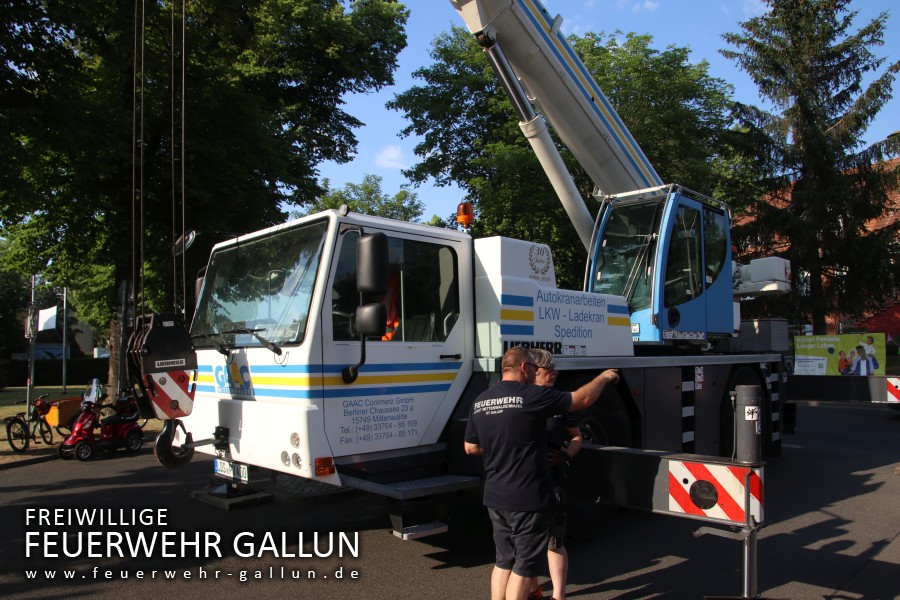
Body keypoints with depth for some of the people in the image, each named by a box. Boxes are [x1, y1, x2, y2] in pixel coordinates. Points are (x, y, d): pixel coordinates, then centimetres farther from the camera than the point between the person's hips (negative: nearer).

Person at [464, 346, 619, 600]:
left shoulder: (480, 401, 3)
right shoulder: (532, 396, -16)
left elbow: (470, 447, 12)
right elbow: (582, 399, -7)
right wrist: (604, 377, 9)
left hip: (495, 497, 7)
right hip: (527, 498, -6)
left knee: (504, 560, 19)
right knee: (525, 564, 7)